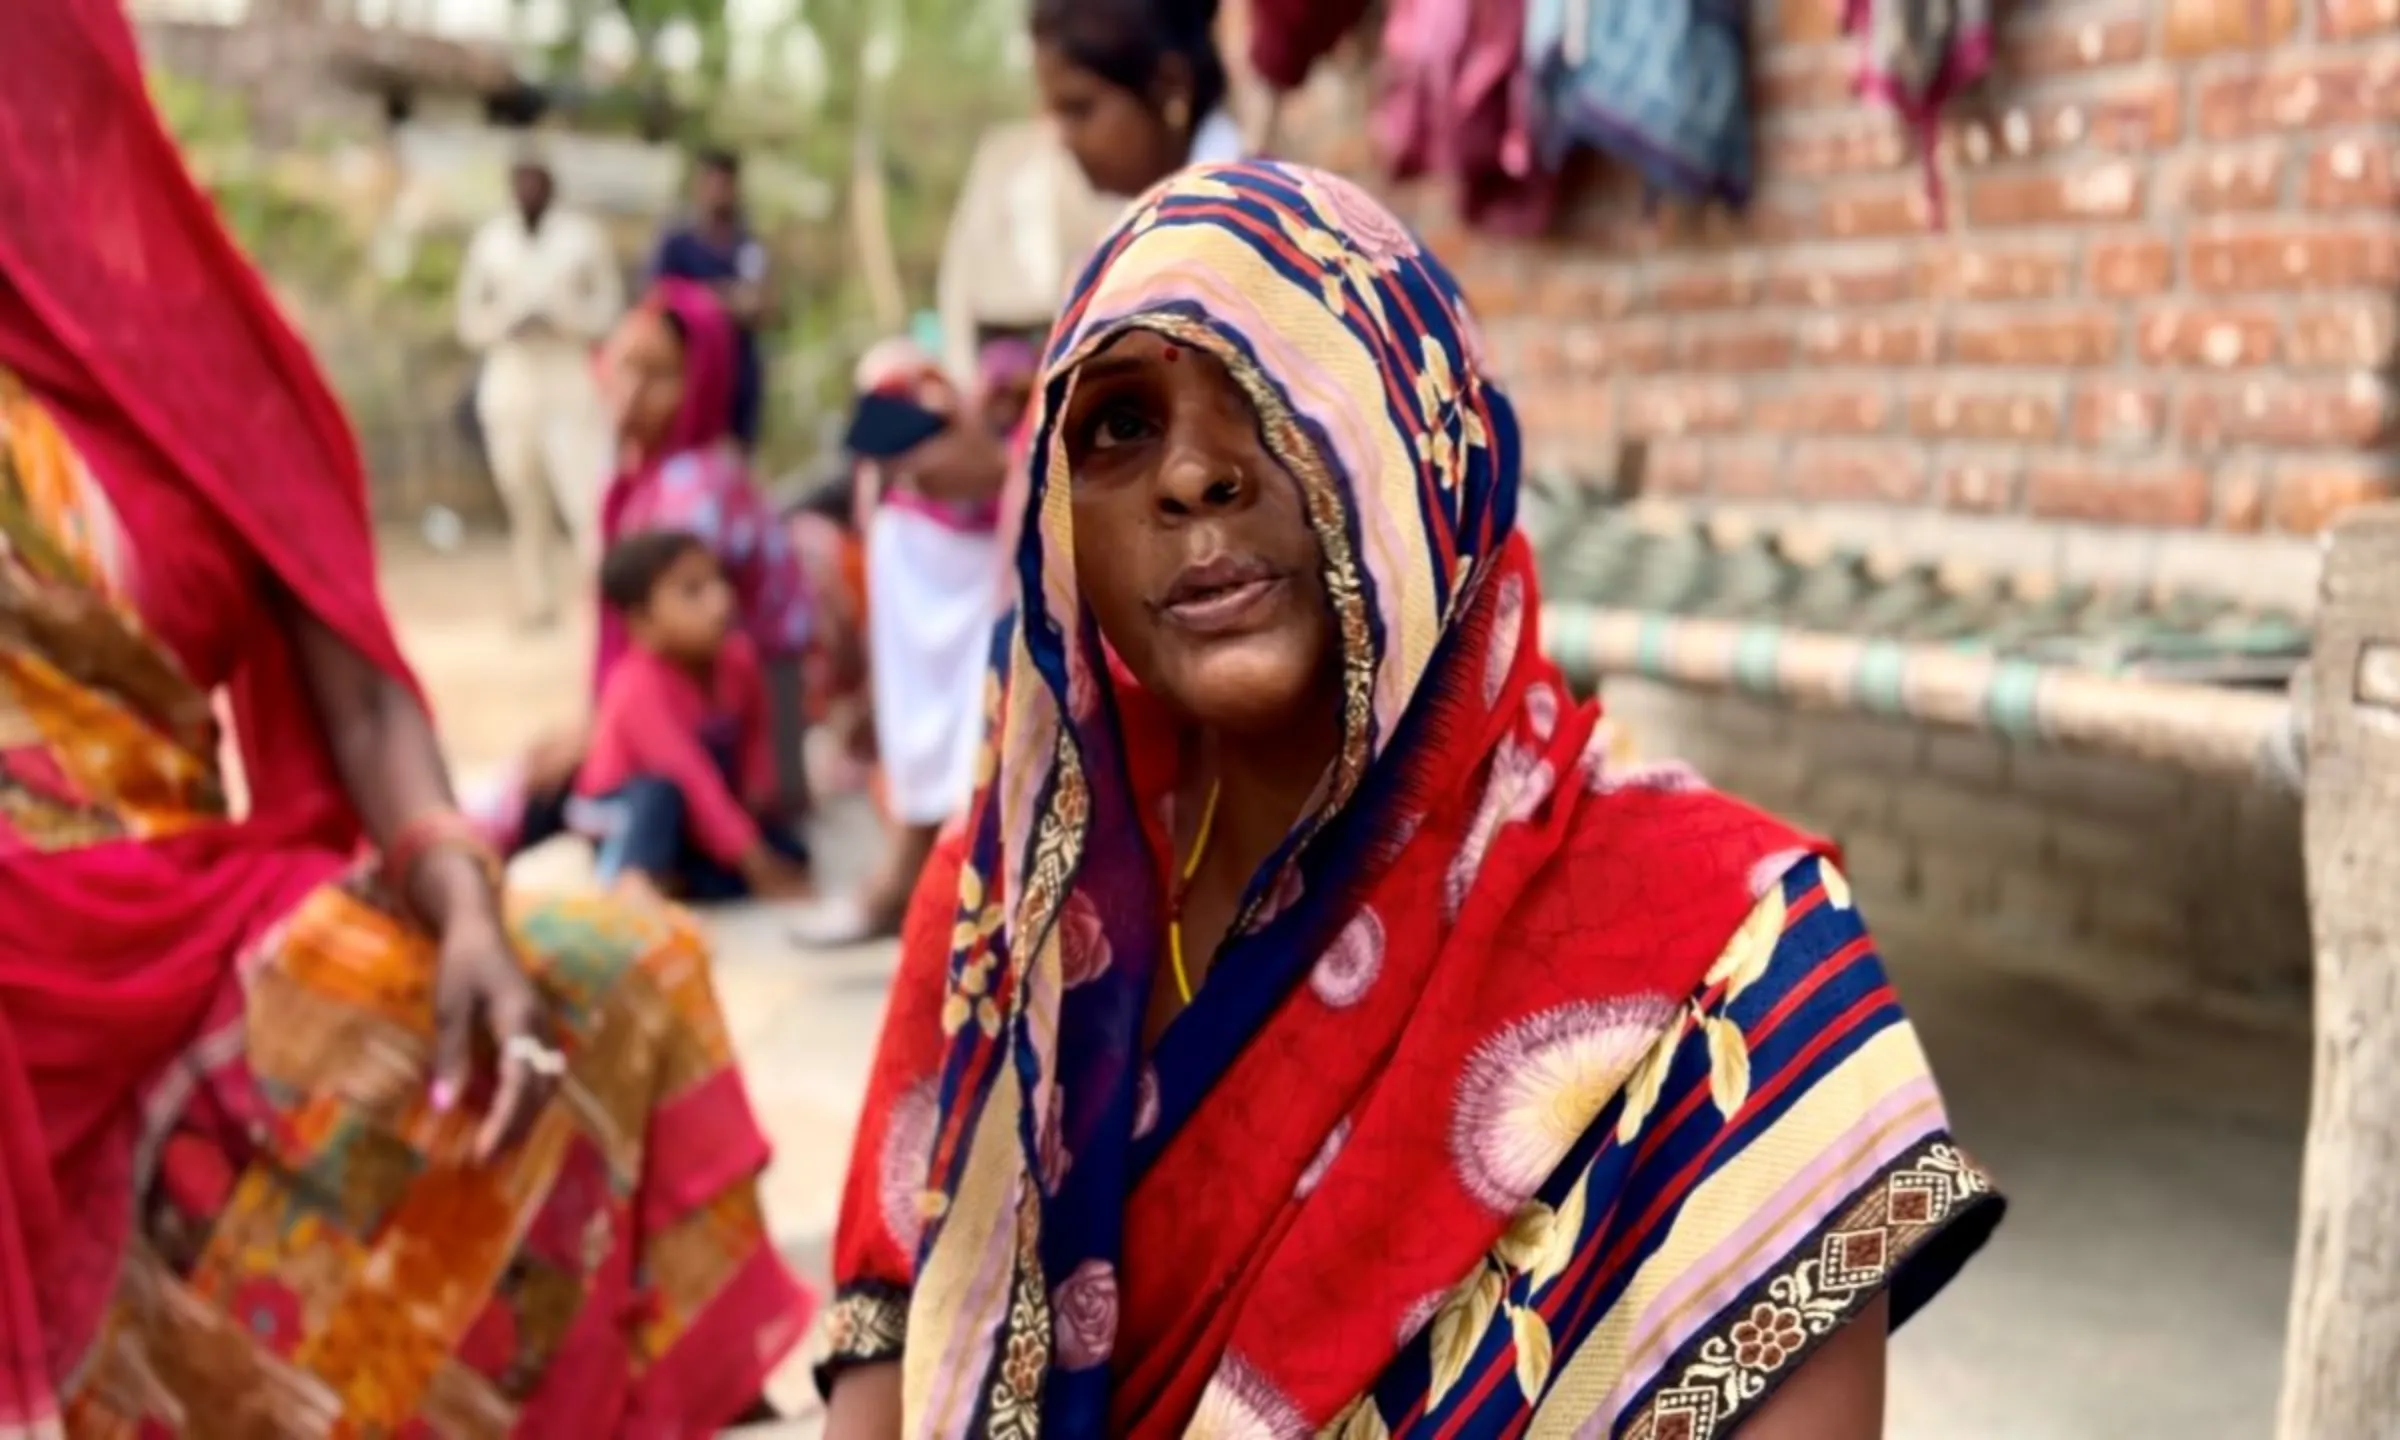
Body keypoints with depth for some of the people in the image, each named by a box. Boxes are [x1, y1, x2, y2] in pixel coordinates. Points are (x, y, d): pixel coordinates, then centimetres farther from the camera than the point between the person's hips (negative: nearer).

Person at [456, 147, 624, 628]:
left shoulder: (584, 235, 4)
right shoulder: (489, 240, 10)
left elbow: (607, 309, 3)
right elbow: (471, 320, 10)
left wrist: (560, 315, -13)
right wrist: (507, 319, -10)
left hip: (573, 384, -2)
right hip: (511, 384, 2)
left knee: (589, 498, -14)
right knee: (525, 503, 5)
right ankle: (537, 604, 14)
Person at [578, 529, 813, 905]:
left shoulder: (736, 657, -11)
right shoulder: (639, 687, -33)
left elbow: (755, 730, 9)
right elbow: (691, 779, -36)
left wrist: (757, 795, -9)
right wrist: (754, 860, -37)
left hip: (708, 814, 7)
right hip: (628, 812, -7)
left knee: (790, 859, -14)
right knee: (662, 791, -39)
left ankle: (669, 882, -13)